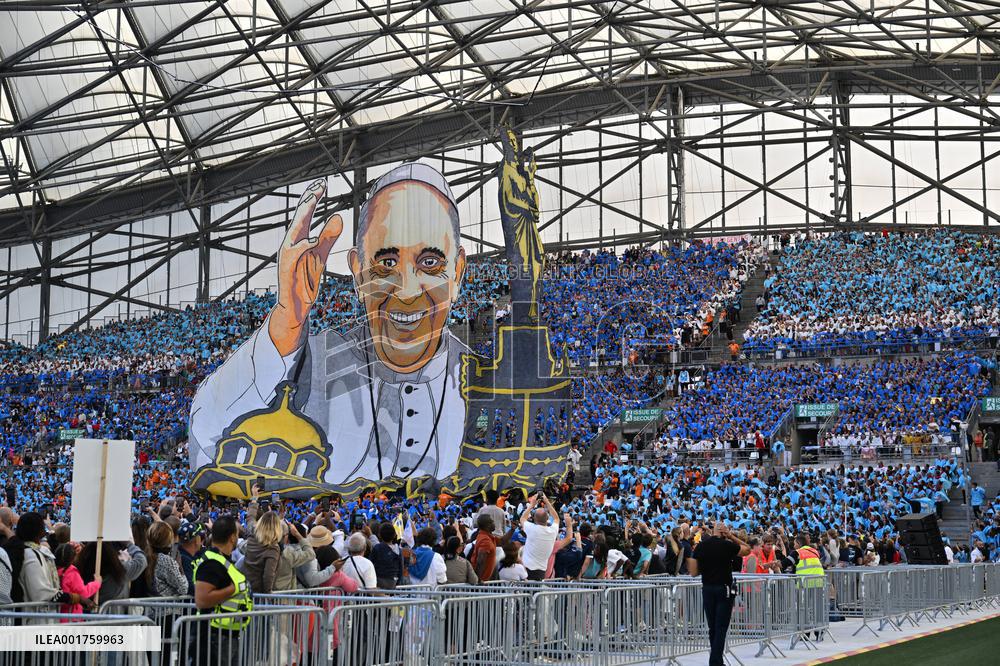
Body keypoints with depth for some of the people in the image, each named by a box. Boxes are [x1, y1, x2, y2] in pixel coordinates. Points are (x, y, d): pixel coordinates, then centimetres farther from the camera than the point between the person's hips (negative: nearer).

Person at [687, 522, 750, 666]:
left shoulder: (700, 546, 0)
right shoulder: (727, 545, -9)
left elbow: (694, 572, 0)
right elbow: (747, 550, 8)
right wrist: (731, 536, 4)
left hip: (707, 589, 4)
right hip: (724, 589, -4)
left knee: (712, 628, 13)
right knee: (721, 628, -2)